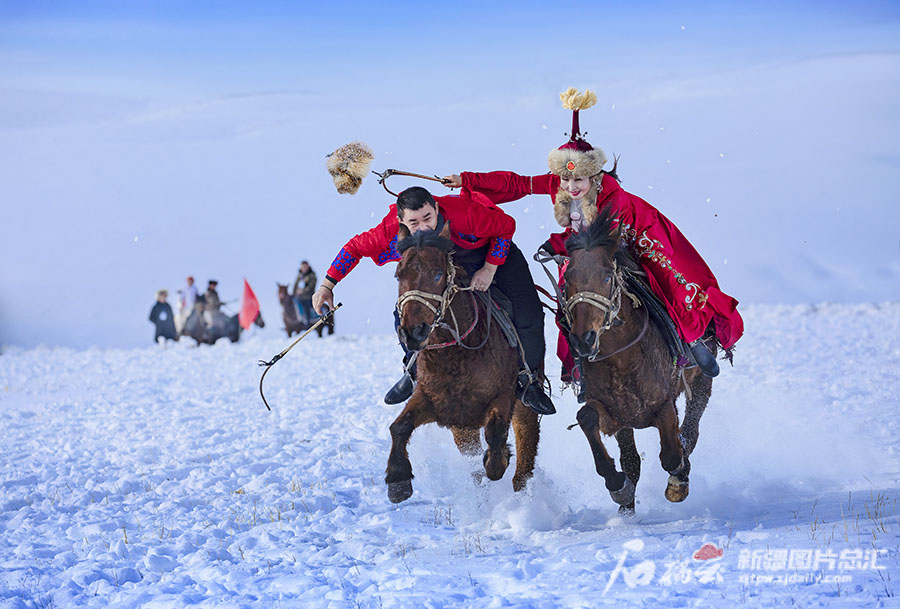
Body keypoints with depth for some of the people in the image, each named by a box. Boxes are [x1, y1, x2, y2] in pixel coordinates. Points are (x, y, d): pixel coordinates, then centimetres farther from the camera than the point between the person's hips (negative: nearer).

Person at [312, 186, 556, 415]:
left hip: (496, 251, -3)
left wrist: (489, 269, -23)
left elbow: (507, 226, -24)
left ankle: (529, 381, 9)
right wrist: (327, 285, -19)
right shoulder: (392, 231, -32)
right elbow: (355, 248, -15)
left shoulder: (466, 212, -42)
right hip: (444, 261, 3)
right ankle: (416, 371, 20)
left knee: (528, 317, -16)